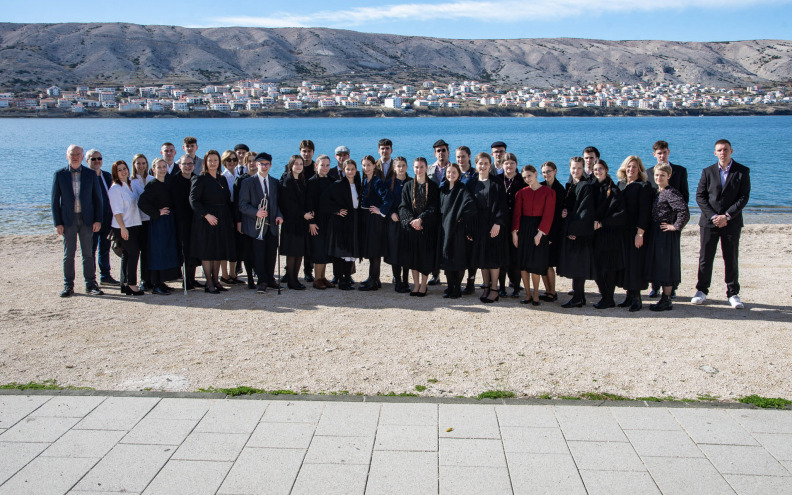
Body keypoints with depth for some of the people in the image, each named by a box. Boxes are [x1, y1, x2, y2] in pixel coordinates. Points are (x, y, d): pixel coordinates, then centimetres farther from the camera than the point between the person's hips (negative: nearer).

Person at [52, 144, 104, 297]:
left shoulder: (90, 174, 4)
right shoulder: (60, 175, 2)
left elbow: (97, 198, 6)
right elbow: (55, 200, 2)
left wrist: (98, 220, -2)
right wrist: (57, 223, -4)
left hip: (87, 219, 1)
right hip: (68, 219, 0)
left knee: (88, 253, 4)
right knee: (68, 254, 3)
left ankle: (91, 285, 12)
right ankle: (68, 286, 12)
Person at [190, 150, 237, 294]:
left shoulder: (222, 179, 14)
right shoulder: (200, 179, -5)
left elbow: (227, 200, 16)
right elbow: (193, 200, -13)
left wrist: (231, 219, 8)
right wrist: (206, 215, -23)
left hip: (222, 221, 6)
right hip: (206, 221, -6)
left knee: (219, 251, 8)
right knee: (207, 252, -2)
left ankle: (216, 280, 16)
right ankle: (209, 283, 3)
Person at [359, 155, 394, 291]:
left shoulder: (377, 182, -16)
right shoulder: (365, 180, 9)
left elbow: (388, 197, -27)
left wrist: (381, 211, -18)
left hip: (375, 219, -9)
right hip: (366, 218, 9)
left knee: (374, 250, -4)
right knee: (370, 249, 14)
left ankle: (373, 282, 0)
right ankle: (374, 279, 24)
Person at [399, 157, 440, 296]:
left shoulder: (433, 186, 2)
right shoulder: (408, 186, 7)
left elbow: (433, 207, -5)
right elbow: (403, 207, 2)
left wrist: (420, 219, -17)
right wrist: (412, 220, -14)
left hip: (427, 226, -2)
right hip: (410, 226, 2)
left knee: (425, 257, -1)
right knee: (412, 256, 3)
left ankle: (423, 285, 9)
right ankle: (416, 284, 14)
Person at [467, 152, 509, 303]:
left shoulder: (496, 184, -3)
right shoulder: (472, 185, 9)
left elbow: (501, 205, -8)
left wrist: (497, 223, -18)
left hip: (493, 224, -4)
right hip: (478, 225, 4)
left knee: (493, 257, -3)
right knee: (481, 257, 7)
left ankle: (494, 290, 4)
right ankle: (486, 287, 16)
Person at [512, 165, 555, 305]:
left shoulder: (548, 192, -2)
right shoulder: (521, 192, 6)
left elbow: (548, 214, -6)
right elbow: (516, 213, 2)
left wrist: (540, 232, -13)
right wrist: (514, 231, -7)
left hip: (539, 229, -3)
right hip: (523, 228, 3)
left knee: (536, 263, -3)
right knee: (522, 263, 2)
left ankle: (535, 294, 10)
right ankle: (528, 294, 12)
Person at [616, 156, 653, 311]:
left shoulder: (644, 187, -7)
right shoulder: (620, 184, 13)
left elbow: (644, 212, -13)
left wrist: (640, 233, -18)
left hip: (636, 231, -6)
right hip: (622, 231, 6)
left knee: (635, 262, -3)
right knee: (625, 263, 8)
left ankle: (637, 298, 5)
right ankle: (629, 296, 17)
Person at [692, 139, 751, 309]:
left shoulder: (742, 172, 1)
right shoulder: (708, 172, 5)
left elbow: (744, 197, -4)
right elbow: (700, 196, 1)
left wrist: (727, 216, -13)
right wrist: (713, 216, -10)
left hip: (731, 222, -1)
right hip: (709, 221, 1)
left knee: (731, 259, 4)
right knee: (705, 258, 3)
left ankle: (733, 293, 12)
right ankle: (702, 291, 14)